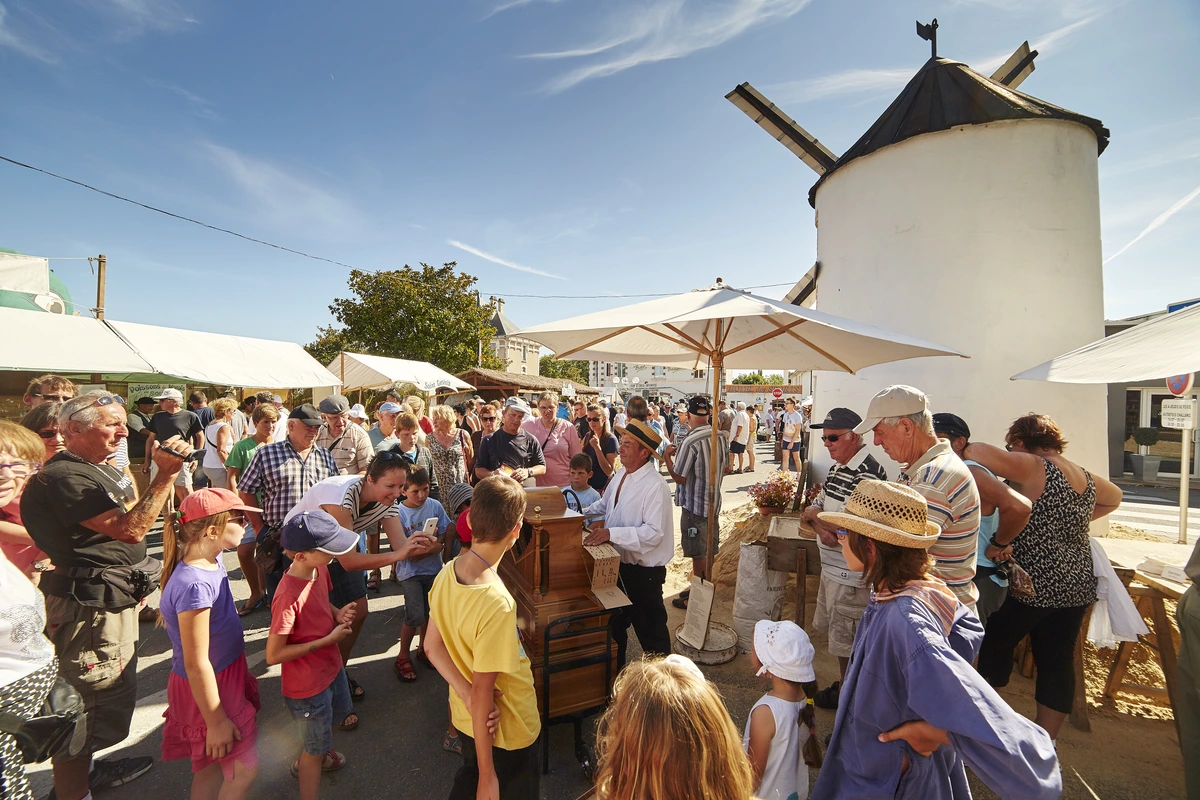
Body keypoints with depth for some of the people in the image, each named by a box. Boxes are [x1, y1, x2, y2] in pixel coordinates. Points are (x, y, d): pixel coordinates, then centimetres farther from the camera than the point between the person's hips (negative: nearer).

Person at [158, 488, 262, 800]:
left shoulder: (212, 562, -5)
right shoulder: (195, 586, -33)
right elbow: (196, 665, -25)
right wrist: (216, 722, -16)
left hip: (227, 676, 8)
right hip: (208, 689, -8)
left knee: (213, 764, 22)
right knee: (244, 768, 5)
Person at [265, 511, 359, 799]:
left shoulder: (320, 569, -12)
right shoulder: (289, 598, -36)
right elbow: (273, 655, -28)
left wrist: (338, 613, -11)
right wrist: (328, 639, -26)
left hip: (331, 666, 9)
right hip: (307, 684, -9)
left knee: (334, 714, 35)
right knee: (316, 748, 15)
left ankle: (306, 761, 63)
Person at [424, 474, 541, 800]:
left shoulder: (447, 573, -13)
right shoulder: (497, 603, -36)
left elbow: (433, 646, -5)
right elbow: (483, 691, -28)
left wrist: (467, 695, -15)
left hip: (464, 718, 6)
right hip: (504, 731, -6)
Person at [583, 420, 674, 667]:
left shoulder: (655, 486, -25)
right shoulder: (621, 473, -1)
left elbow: (654, 532, -31)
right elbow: (605, 503, 15)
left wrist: (611, 533, -34)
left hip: (643, 569, -8)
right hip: (619, 562, 8)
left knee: (650, 628, 13)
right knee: (615, 620, 26)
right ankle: (615, 668, 49)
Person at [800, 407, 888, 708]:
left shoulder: (868, 475, -23)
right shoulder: (837, 469, 8)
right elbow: (812, 509, 10)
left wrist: (815, 515, -13)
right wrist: (820, 524, -12)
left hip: (851, 575, -9)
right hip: (831, 567, 9)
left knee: (846, 639, 9)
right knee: (833, 630, 23)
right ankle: (844, 683, 42)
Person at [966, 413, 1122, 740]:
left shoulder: (1034, 468, -15)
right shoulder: (1086, 477, 10)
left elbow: (978, 451, -28)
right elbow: (1114, 497, 32)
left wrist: (966, 452, -9)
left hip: (1036, 583, -8)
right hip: (1078, 583, 8)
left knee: (996, 641, 9)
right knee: (1058, 660, 12)